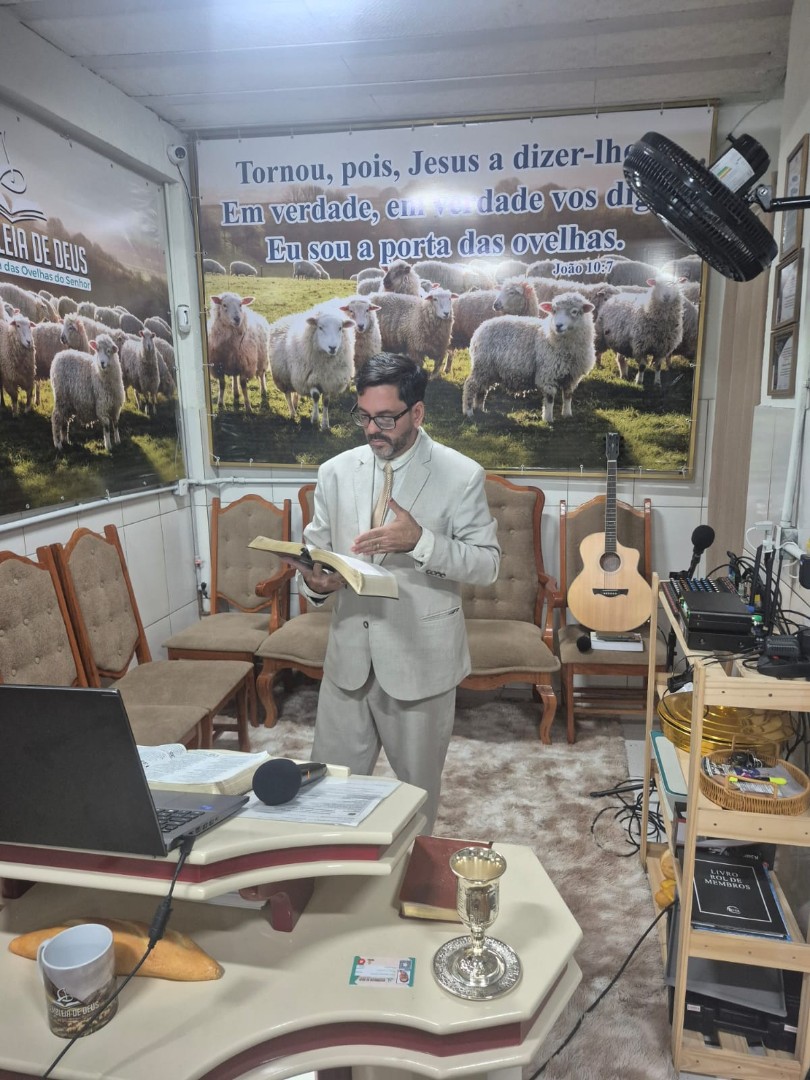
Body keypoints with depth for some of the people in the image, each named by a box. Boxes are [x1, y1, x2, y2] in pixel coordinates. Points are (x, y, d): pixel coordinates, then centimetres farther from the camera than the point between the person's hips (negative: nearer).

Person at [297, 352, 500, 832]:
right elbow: (315, 548, 9)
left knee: (418, 787, 17)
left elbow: (488, 563, -10)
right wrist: (315, 578, -15)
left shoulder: (462, 475, -9)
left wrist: (420, 541, -27)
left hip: (421, 658, -3)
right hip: (349, 653, 3)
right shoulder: (336, 472, 3)